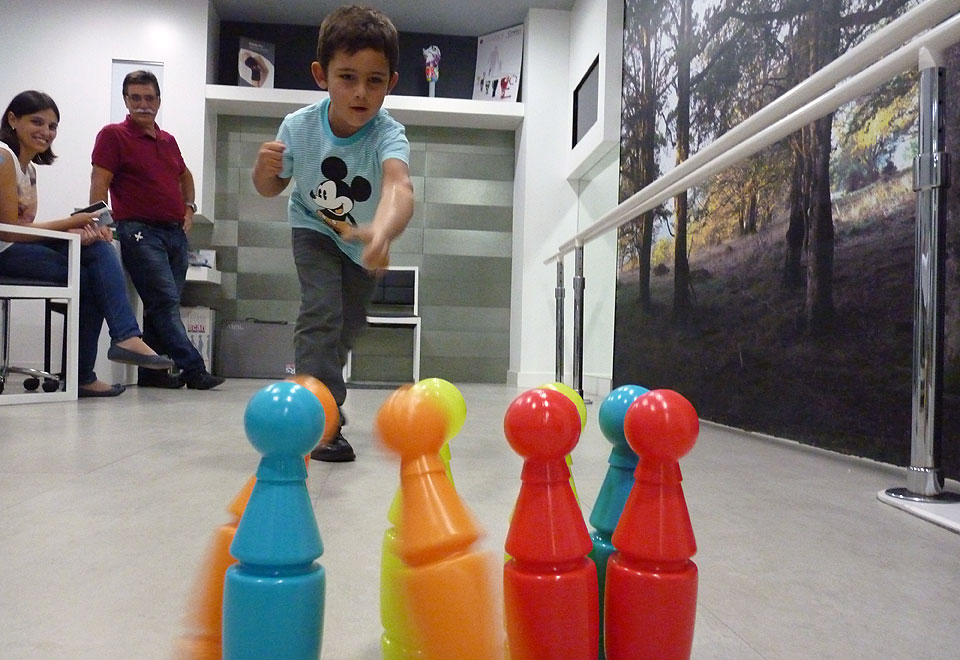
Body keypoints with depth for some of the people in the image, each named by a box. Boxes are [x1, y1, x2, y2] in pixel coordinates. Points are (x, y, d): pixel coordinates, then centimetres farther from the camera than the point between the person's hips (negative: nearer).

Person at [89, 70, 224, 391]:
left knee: (163, 305, 7)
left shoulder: (168, 140, 19)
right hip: (141, 232, -6)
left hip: (176, 232, 7)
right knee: (166, 303, -13)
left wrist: (189, 207, 19)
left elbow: (185, 176, 36)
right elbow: (99, 184, -6)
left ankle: (151, 371, 15)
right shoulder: (113, 135, 1)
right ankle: (193, 368, -14)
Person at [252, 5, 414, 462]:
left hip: (365, 240, 1)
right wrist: (265, 169, -34)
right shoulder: (298, 126, -26)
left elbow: (398, 184, -60)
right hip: (314, 228, -1)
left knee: (349, 324, 17)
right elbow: (272, 189, -8)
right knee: (321, 312, -23)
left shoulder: (388, 135, -36)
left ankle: (322, 385, 46)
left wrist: (381, 231, -82)